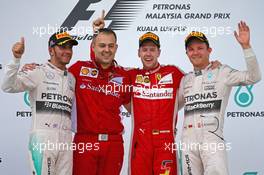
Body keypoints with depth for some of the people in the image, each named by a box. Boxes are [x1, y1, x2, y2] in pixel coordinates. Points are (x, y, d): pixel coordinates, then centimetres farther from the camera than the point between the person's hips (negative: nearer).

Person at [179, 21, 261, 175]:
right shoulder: (186, 79, 17)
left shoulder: (222, 72, 2)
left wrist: (246, 46, -17)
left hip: (212, 137, -5)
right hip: (188, 139, 5)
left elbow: (253, 77, -11)